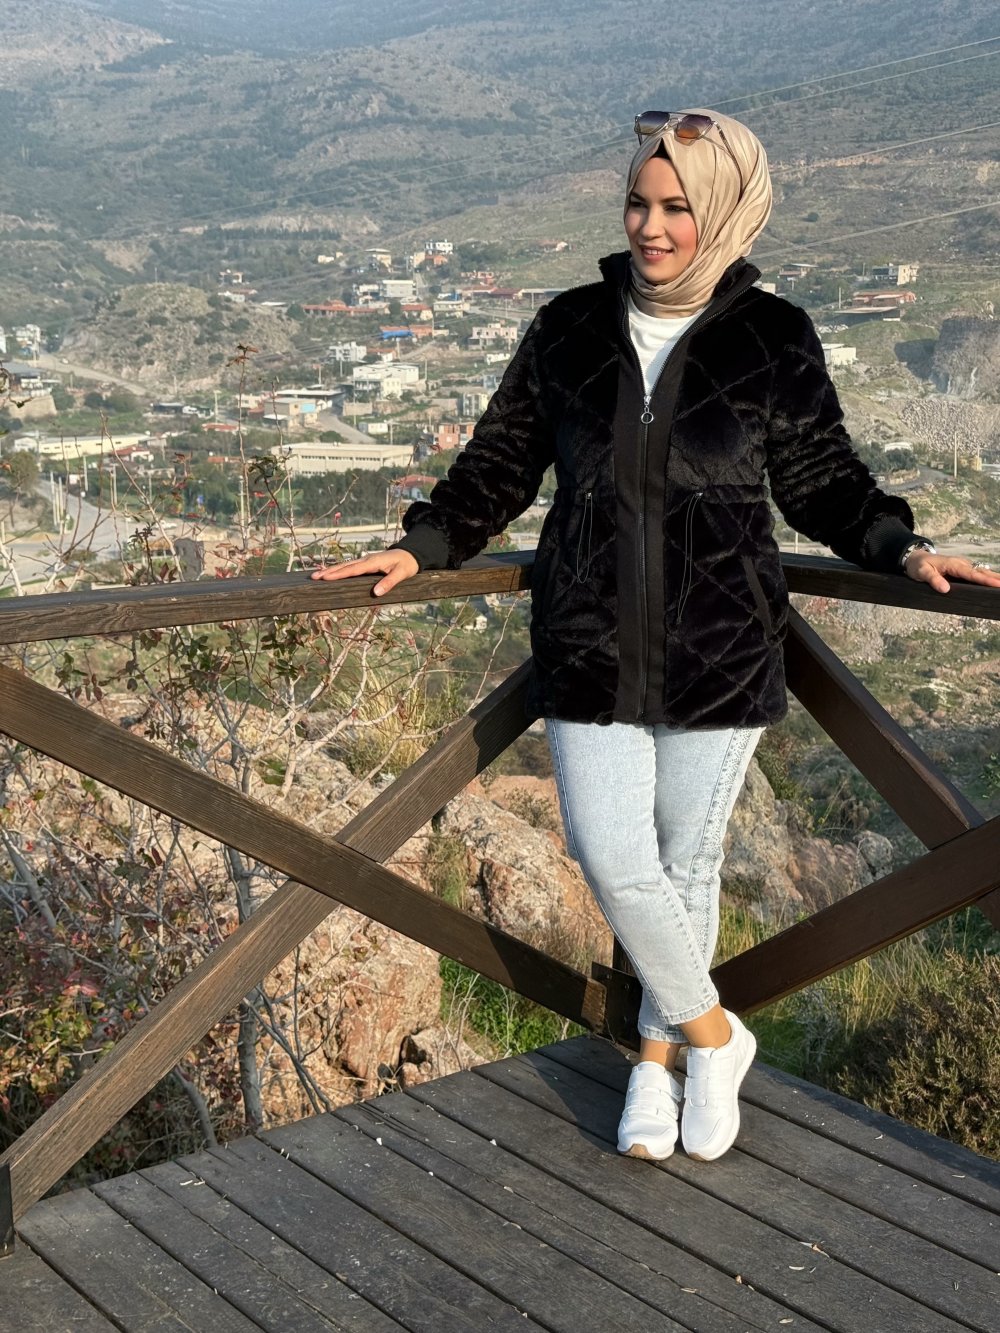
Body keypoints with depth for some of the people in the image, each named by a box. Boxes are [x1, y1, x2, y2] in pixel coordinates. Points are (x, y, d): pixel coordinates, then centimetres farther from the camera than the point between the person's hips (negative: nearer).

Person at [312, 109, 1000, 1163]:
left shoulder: (773, 340, -2)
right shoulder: (570, 328, 3)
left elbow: (821, 479, 7)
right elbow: (502, 461, 11)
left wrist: (899, 547, -7)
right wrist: (423, 546, 1)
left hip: (722, 656, -1)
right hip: (591, 652, 1)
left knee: (685, 862, 10)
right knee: (612, 860, -6)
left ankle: (660, 1046, 34)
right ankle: (709, 1031, 20)